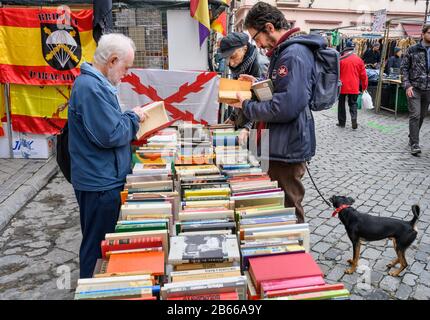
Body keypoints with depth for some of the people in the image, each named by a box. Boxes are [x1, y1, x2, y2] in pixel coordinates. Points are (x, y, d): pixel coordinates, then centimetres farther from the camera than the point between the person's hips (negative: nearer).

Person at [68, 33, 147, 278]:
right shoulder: (91, 87, -22)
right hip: (100, 184, -11)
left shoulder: (97, 83, 12)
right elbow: (110, 135, -26)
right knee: (98, 247, 5)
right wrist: (134, 117, -11)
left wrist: (131, 120, 7)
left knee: (100, 242, 23)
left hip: (104, 179, 11)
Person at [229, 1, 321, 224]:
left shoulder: (294, 54, -21)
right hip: (281, 144, 11)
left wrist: (246, 107, -16)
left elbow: (285, 108, -28)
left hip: (288, 147, -11)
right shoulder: (284, 51, 13)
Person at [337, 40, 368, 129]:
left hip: (342, 86, -1)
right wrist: (364, 86, 15)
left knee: (341, 104, 12)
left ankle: (342, 122, 15)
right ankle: (354, 120, -9)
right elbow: (363, 75, 4)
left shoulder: (341, 59, -7)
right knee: (353, 104, 12)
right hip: (354, 87, 2)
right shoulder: (359, 59, 0)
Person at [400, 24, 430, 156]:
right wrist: (407, 85, -10)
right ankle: (415, 144, -5)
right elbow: (403, 68, -1)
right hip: (414, 88, -4)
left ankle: (412, 138, 26)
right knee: (415, 115, -10)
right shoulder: (412, 50, -1)